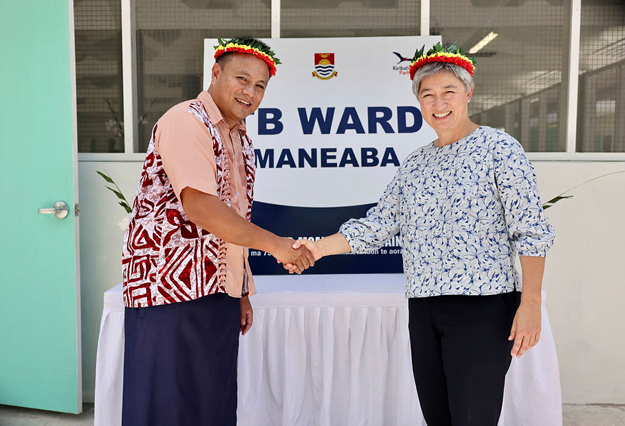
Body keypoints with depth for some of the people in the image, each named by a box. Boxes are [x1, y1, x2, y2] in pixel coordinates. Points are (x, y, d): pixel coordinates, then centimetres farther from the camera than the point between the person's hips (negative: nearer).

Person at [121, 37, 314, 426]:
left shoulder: (242, 141, 16)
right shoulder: (186, 122, -11)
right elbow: (198, 205, -24)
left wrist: (243, 292, 17)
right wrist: (274, 244, -21)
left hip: (218, 292, 8)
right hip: (170, 290, -8)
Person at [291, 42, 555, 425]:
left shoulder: (499, 149, -2)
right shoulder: (415, 164, 14)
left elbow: (531, 232, -6)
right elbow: (377, 226, 12)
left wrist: (530, 304, -13)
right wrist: (319, 247, 2)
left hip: (483, 308, -5)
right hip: (424, 310, 6)